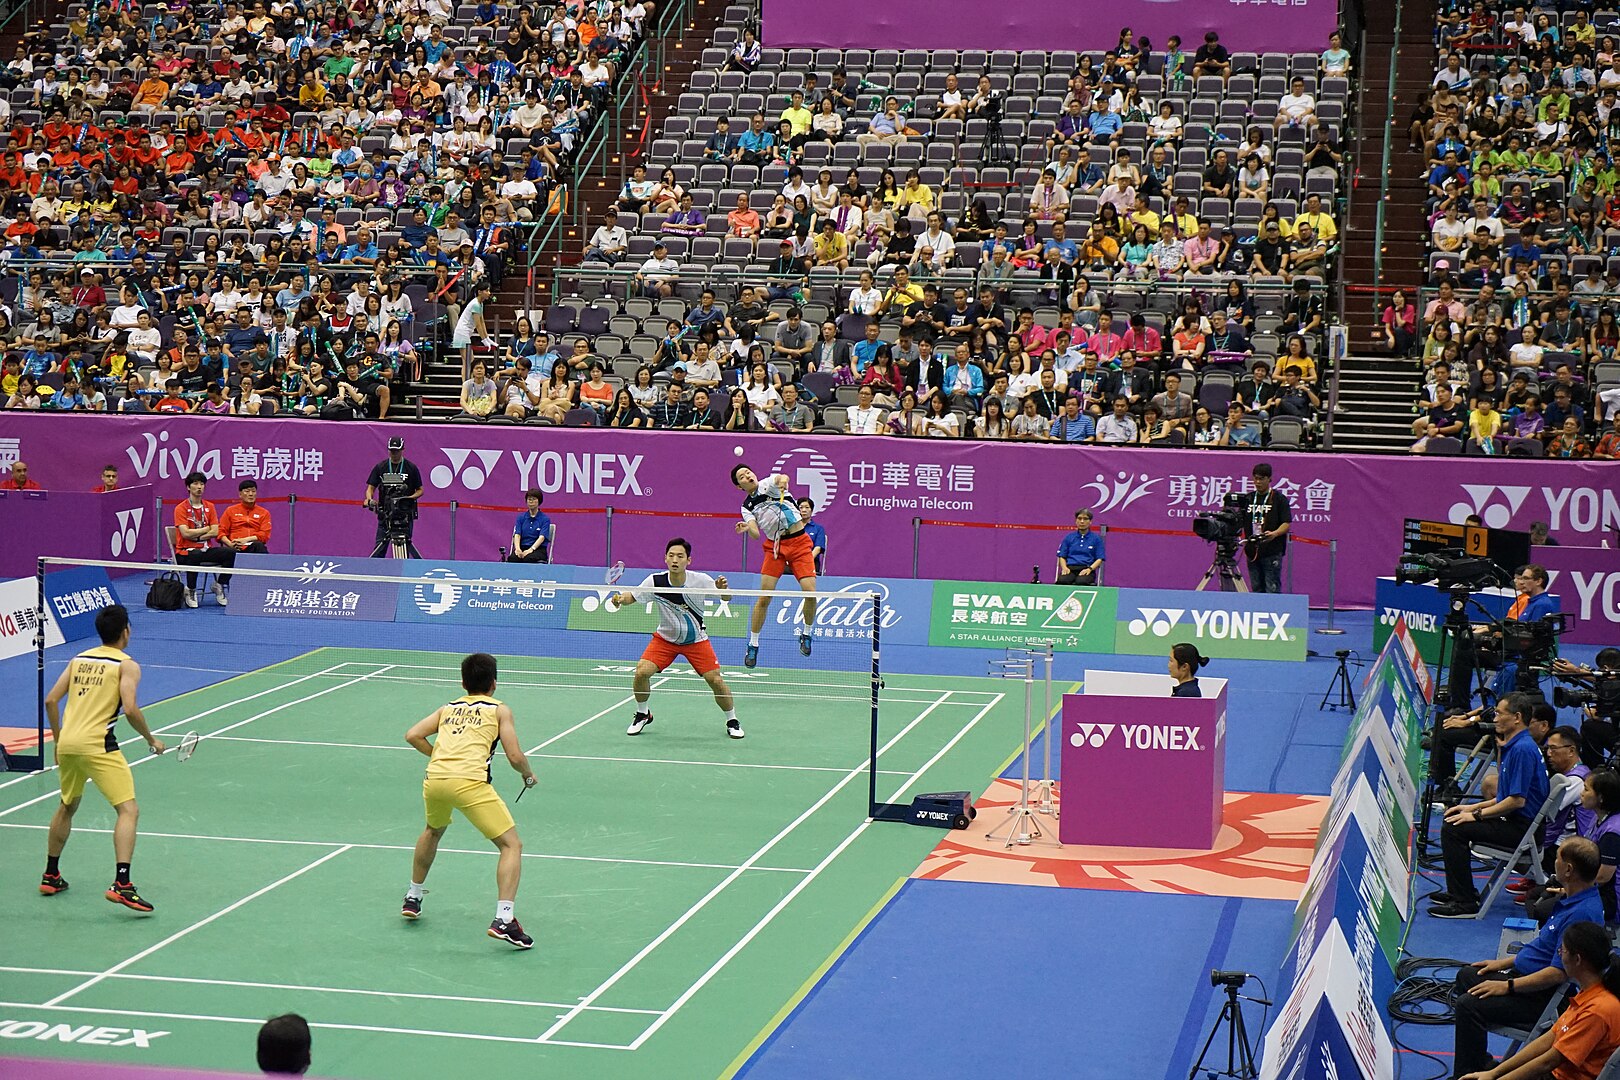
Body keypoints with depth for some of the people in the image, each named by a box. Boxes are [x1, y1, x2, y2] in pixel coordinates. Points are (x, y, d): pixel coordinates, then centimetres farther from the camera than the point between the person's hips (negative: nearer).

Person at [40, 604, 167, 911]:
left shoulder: (79, 659, 16)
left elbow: (51, 700, 14)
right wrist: (152, 741, -1)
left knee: (67, 807, 28)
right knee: (128, 810, -7)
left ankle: (50, 876, 37)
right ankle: (121, 884, -22)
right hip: (97, 744, -7)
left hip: (67, 743, 7)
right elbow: (130, 709, -14)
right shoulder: (126, 665, -1)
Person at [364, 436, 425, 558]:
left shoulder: (411, 468, 6)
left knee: (405, 545, -4)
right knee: (380, 545, -4)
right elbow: (371, 487, 8)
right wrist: (369, 499, -13)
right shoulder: (380, 467, 10)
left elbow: (420, 490, 10)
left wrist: (411, 497, -11)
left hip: (405, 513, -1)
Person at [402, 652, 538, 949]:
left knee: (433, 831, 36)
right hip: (470, 782, -5)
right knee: (511, 846, 1)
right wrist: (528, 775, 24)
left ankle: (413, 899, 45)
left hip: (434, 779, 5)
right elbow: (515, 756, 5)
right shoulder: (499, 710, 13)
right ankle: (503, 919, -15)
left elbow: (413, 735, 15)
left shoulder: (448, 709, 25)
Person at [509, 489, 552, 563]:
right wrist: (518, 548, -21)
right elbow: (517, 535, 1)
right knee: (512, 558, -34)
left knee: (529, 558, -38)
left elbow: (542, 537, -10)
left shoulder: (545, 519, 4)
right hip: (522, 547, 2)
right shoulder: (521, 517, 13)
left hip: (539, 549, -2)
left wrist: (531, 549, -28)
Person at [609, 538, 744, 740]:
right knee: (641, 672, -17)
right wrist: (620, 600, -35)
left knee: (716, 680, -11)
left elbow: (726, 598, -14)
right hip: (665, 638, 1)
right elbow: (632, 596, -12)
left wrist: (723, 589, -39)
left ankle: (732, 721, 15)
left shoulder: (700, 580, -23)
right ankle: (642, 714, 11)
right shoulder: (655, 582, -21)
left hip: (696, 640, -1)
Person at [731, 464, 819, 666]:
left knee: (810, 593, -14)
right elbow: (756, 534, -3)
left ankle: (806, 633, 11)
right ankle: (753, 645, 7)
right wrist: (747, 528, -27)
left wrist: (783, 481, -48)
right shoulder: (747, 507, 8)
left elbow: (782, 478, -24)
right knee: (764, 597, -6)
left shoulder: (769, 484, 1)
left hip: (799, 542, -2)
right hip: (775, 546, 2)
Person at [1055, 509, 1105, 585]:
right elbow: (1062, 556, 17)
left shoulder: (1096, 538, 13)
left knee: (1081, 582, -40)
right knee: (1062, 581, -36)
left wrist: (1090, 569, -11)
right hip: (1070, 568, 2)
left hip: (1086, 569, -1)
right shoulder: (1069, 538, 19)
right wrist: (1064, 567, -5)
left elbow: (1099, 559, 8)